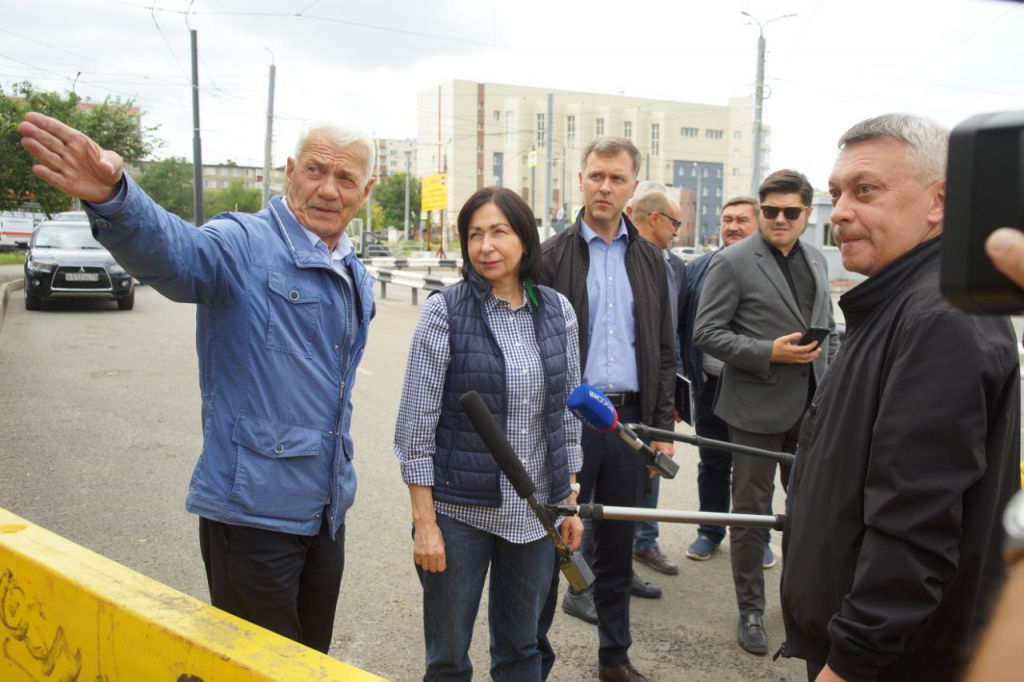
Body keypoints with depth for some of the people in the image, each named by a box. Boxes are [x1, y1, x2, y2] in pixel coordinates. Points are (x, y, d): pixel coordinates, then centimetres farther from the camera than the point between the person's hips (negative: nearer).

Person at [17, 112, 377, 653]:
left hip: (326, 511, 8)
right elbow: (172, 251, -38)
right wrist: (113, 198, -59)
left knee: (313, 662, 23)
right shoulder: (243, 246, -15)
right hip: (254, 513, -7)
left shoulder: (358, 281, 10)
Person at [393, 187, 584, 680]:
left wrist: (571, 501, 8)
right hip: (459, 511, -3)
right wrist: (423, 521, -12)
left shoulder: (557, 311, 2)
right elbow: (416, 424, -10)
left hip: (533, 512, 4)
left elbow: (568, 415, 9)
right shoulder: (445, 311, -9)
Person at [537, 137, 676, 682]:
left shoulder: (649, 259, 11)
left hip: (630, 418, 4)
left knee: (618, 545, 14)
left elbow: (664, 351, 13)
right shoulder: (552, 256, 0)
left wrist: (662, 425, 7)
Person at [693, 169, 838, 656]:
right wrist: (769, 353, -20)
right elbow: (706, 333, -12)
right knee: (751, 511, 6)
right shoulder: (732, 263, -8)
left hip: (812, 407, 6)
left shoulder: (816, 260, 11)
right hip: (758, 408, -5)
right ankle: (750, 611, 20)